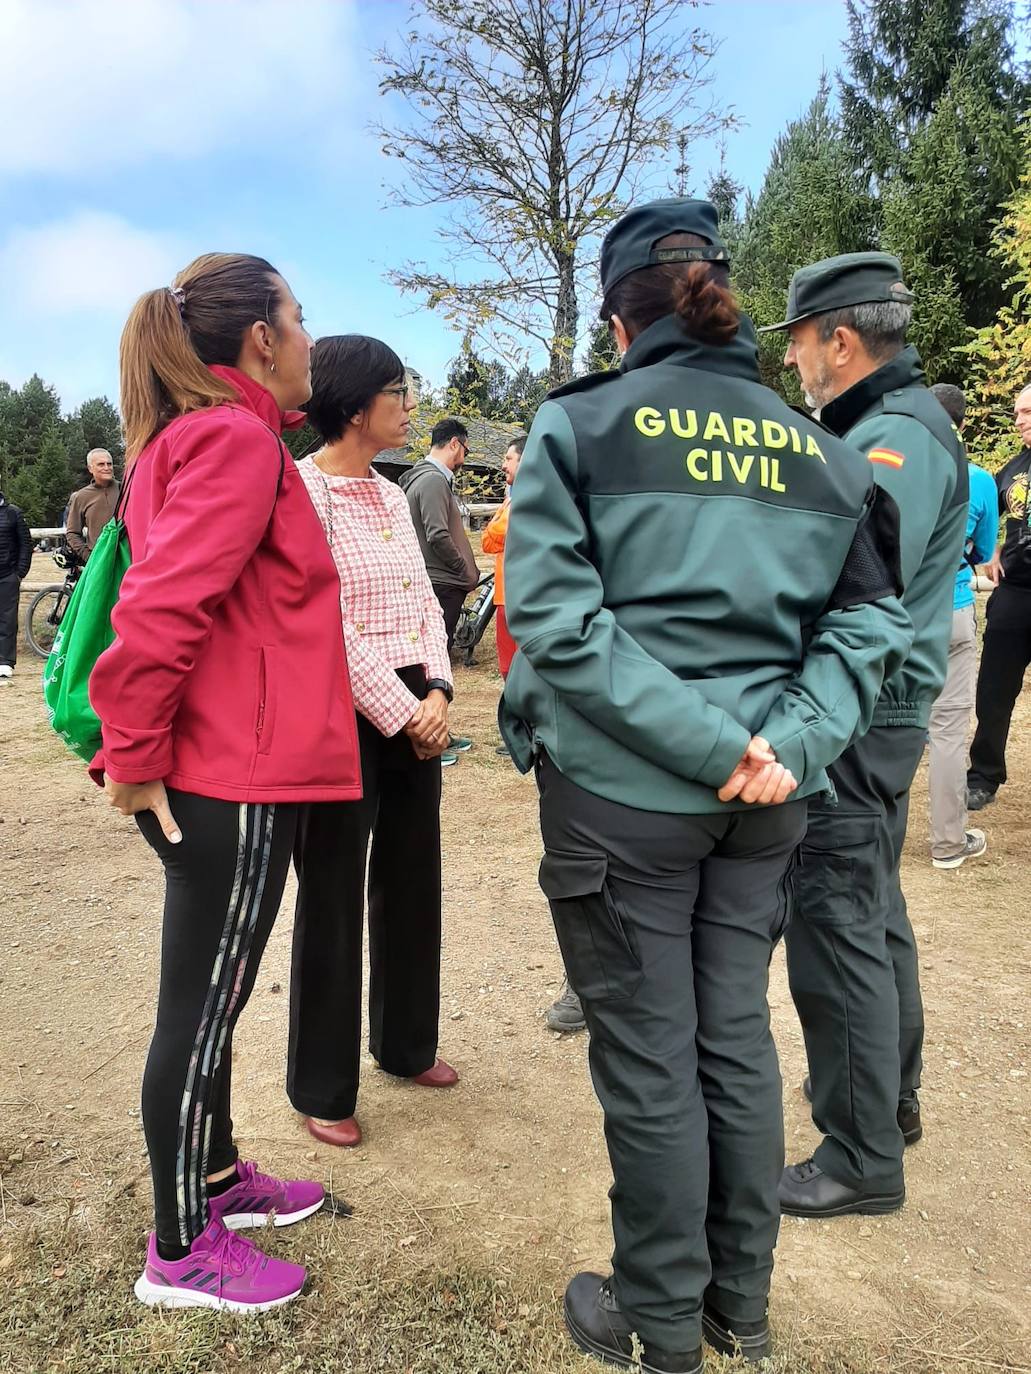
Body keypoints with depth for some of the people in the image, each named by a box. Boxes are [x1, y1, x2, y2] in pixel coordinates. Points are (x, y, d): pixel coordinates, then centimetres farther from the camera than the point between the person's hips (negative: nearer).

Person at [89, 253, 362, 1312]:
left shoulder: (203, 435, 16)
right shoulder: (237, 439, -15)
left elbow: (174, 596, 18)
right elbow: (159, 607, -24)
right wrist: (136, 759, -16)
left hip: (232, 771, 10)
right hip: (233, 779, -10)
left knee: (211, 995, 21)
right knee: (201, 1006, 4)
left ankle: (216, 1178, 40)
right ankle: (181, 1251, 22)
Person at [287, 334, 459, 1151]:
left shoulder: (393, 496, 13)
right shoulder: (300, 490, -11)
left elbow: (425, 603, 11)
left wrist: (436, 694, -4)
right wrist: (402, 715, -14)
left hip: (414, 710, 8)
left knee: (413, 883, 16)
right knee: (333, 898, 3)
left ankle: (406, 1044, 36)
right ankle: (322, 1088, 19)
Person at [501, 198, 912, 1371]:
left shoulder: (579, 426, -6)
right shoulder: (817, 449, 6)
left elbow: (557, 620, -16)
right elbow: (863, 622, 0)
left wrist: (714, 745, -17)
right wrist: (787, 744, -9)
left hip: (620, 793, -4)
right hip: (762, 801, 5)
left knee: (648, 1063, 9)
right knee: (735, 1040, 17)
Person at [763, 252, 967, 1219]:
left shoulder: (897, 438, -17)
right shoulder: (880, 426, 15)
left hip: (855, 725, -10)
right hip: (870, 720, 10)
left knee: (837, 931, -2)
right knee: (871, 911, 20)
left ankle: (863, 1157, 12)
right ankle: (890, 1094, 38)